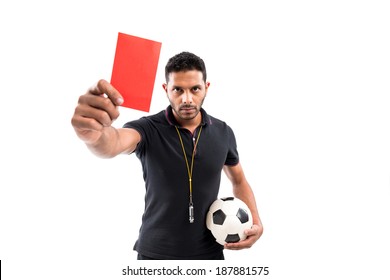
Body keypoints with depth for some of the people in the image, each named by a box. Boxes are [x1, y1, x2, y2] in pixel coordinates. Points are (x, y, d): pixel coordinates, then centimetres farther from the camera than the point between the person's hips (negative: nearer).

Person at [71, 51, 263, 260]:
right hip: (156, 252, -2)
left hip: (209, 252, 3)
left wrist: (255, 222, -6)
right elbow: (114, 143, -37)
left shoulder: (223, 132, -4)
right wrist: (93, 133, -60)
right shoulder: (148, 129, -15)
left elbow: (239, 182, 10)